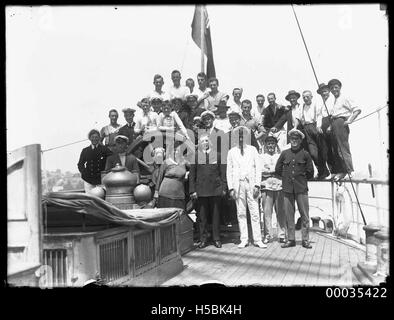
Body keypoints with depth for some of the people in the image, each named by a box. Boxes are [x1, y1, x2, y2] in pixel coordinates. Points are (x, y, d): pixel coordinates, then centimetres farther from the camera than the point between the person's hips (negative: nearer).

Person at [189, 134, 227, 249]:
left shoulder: (217, 155, 7)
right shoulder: (195, 156, 5)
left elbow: (223, 173, 8)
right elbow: (192, 174, 5)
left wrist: (224, 188, 2)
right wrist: (192, 190, -2)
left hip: (215, 190, 0)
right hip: (201, 191, 0)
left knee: (215, 215, 5)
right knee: (202, 216, 2)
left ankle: (216, 239, 14)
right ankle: (203, 239, 11)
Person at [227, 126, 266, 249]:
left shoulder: (252, 150, 11)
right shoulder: (231, 152, 10)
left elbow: (257, 168, 8)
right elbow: (229, 170, 8)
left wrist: (257, 185, -2)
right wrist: (231, 188, -1)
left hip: (251, 184, 0)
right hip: (238, 184, 0)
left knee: (255, 213, -3)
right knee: (241, 213, 2)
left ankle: (257, 239, 1)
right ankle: (244, 240, 7)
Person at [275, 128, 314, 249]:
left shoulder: (305, 154, 3)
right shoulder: (284, 153, 7)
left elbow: (310, 172, 10)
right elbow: (278, 169, 17)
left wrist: (301, 178, 10)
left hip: (301, 189, -2)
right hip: (287, 188, 2)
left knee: (304, 215, -1)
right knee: (289, 215, 4)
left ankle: (305, 240, 7)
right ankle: (290, 239, 12)